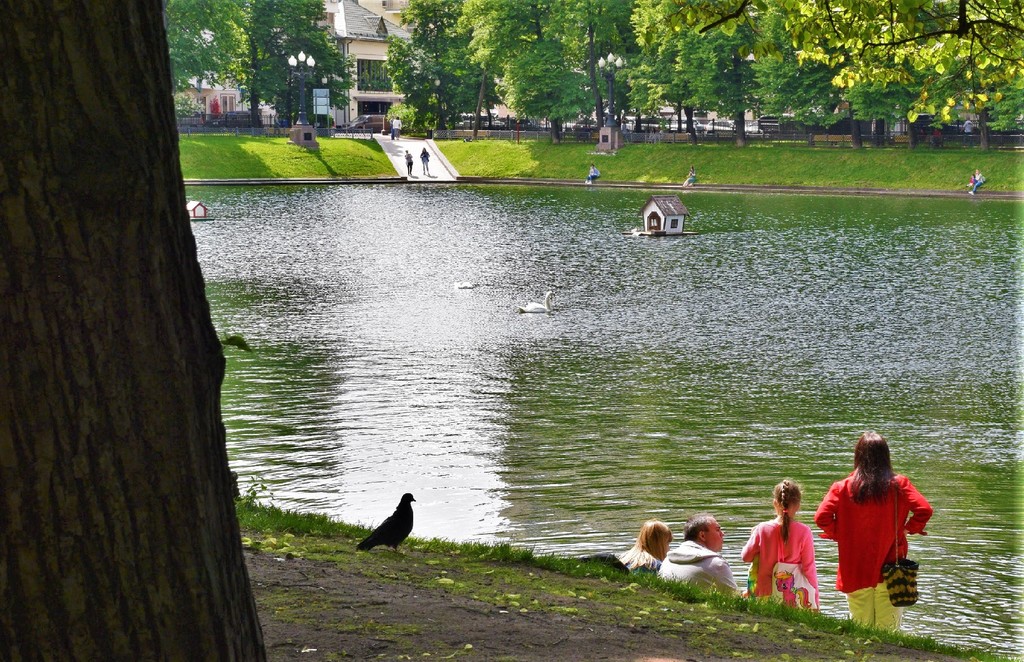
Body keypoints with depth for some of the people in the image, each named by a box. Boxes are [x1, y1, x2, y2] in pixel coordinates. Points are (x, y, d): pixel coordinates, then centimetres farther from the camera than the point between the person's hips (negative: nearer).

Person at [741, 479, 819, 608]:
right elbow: (809, 568, -2)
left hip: (765, 595, 1)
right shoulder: (803, 532, -6)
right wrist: (815, 600, 8)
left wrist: (753, 536, 27)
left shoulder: (762, 529, -3)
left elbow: (746, 557, 9)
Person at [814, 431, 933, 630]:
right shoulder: (899, 485, -6)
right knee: (889, 630, 7)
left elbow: (821, 517, -16)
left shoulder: (843, 488, -8)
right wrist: (910, 529, 4)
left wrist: (837, 534, 2)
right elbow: (924, 510, -14)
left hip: (855, 572, 0)